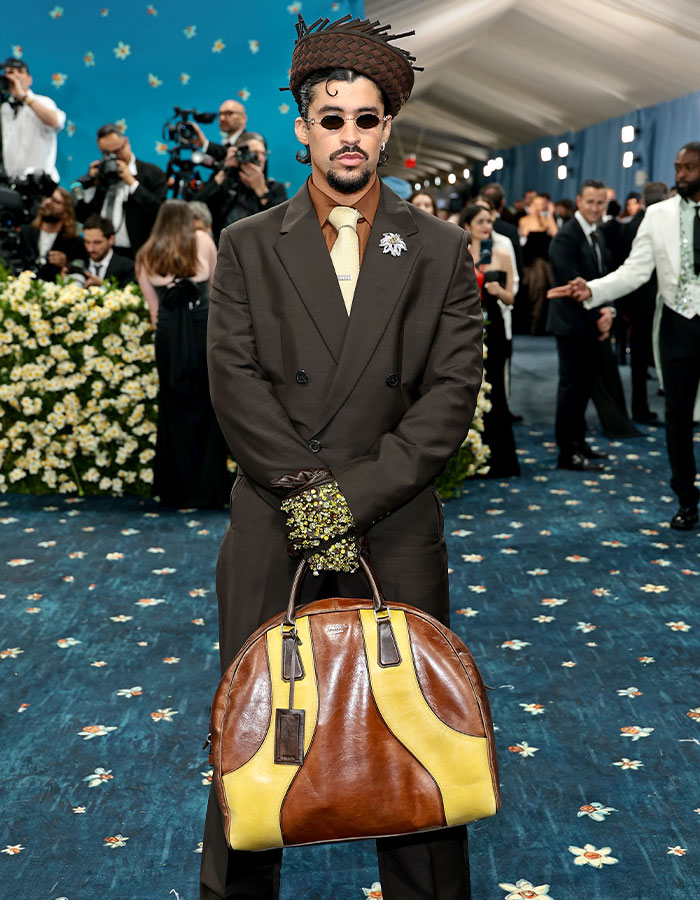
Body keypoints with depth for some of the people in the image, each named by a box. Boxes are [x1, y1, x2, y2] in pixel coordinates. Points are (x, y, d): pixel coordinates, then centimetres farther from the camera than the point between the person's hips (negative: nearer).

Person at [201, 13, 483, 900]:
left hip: (397, 527, 0)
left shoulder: (439, 250, 6)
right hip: (271, 527, 1)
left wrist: (355, 494, -12)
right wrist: (306, 489, -13)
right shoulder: (248, 246, 7)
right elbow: (235, 379, -3)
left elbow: (452, 390, -3)